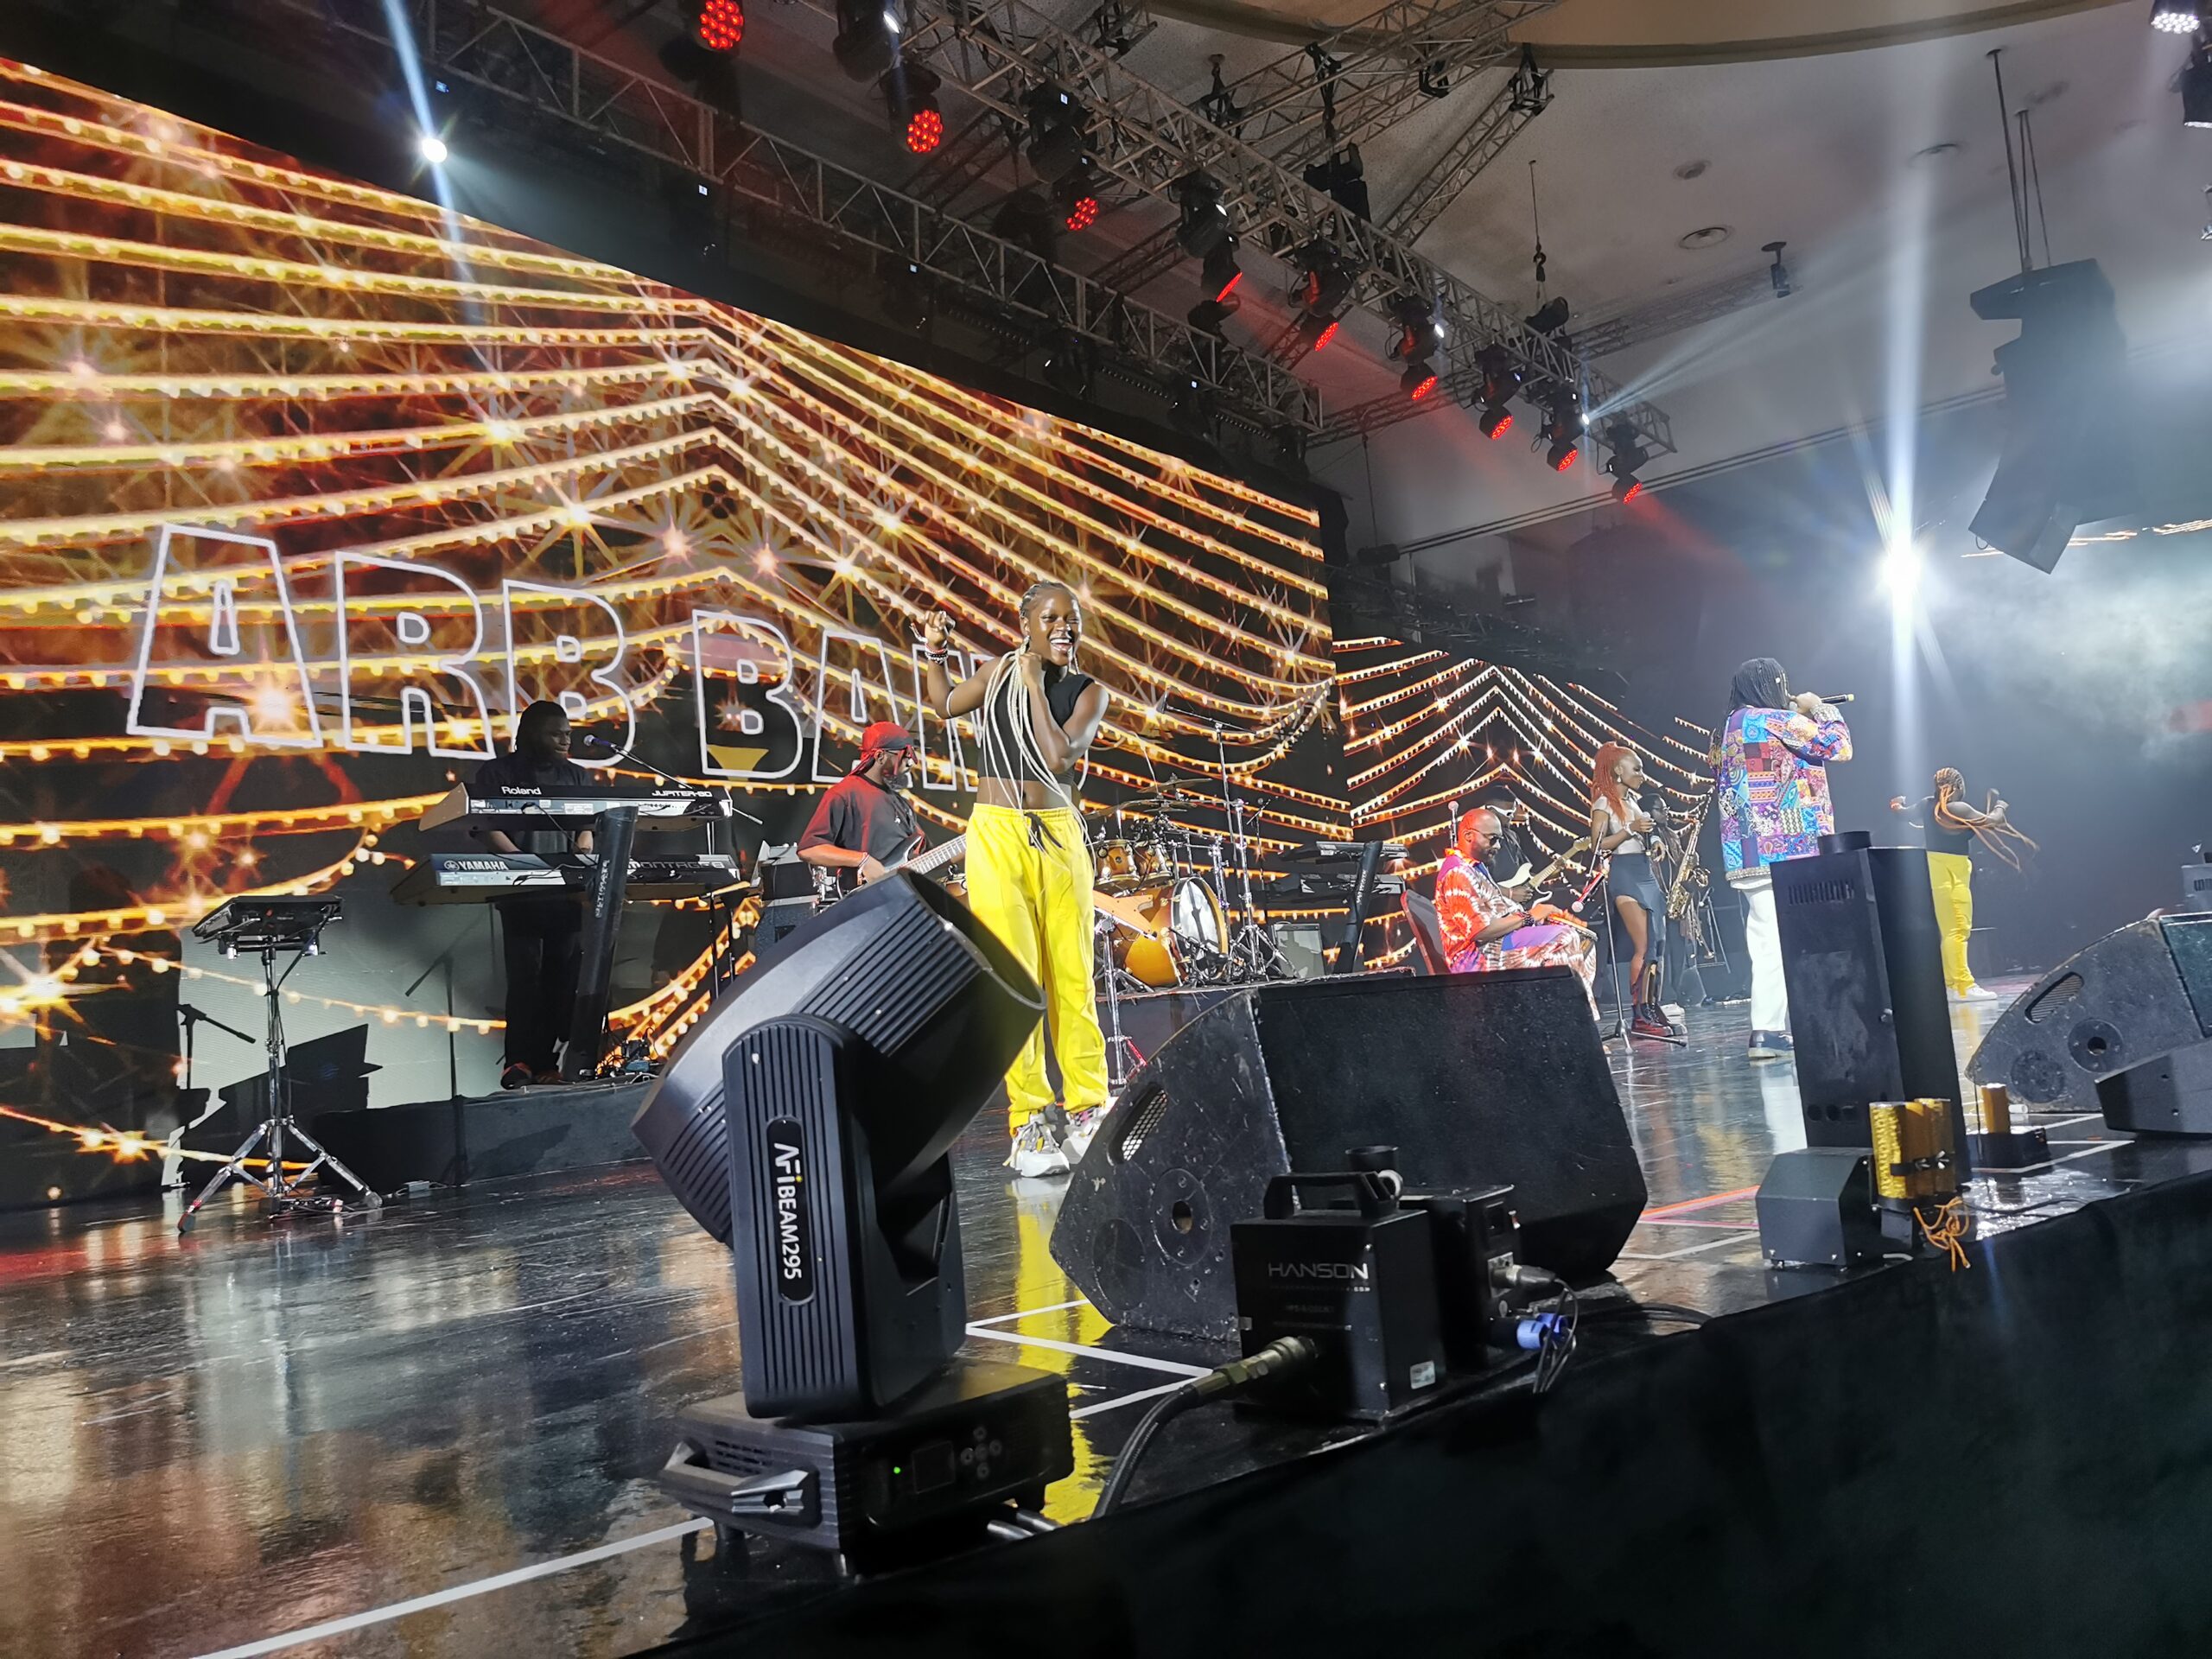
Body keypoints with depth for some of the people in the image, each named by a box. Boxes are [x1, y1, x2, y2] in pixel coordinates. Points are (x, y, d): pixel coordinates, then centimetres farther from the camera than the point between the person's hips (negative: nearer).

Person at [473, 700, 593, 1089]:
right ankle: (519, 1061, -3)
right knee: (525, 975, -7)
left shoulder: (576, 776, 16)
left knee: (564, 975, -1)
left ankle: (546, 1060, 4)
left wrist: (583, 855, -6)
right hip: (521, 892, -3)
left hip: (568, 892, 4)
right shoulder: (498, 773, 4)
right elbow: (488, 828, -3)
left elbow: (588, 825, 15)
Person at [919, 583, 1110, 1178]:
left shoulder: (1089, 692, 3)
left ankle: (1085, 1112, 10)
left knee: (1072, 977, 1)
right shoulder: (1001, 670, 7)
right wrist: (935, 652, 11)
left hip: (1059, 837, 1)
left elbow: (1059, 756, -13)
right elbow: (945, 705, 25)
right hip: (996, 835, 0)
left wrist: (1035, 685, -10)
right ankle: (1029, 1120, -4)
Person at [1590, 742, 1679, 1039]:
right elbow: (1598, 846, -12)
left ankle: (1653, 1009, 4)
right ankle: (1640, 1017, -13)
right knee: (1644, 945, -14)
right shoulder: (1604, 802, -3)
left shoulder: (1635, 800, 20)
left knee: (1658, 944, 1)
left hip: (1646, 872, 8)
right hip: (1624, 874, -8)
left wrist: (1652, 830, 14)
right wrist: (1630, 829, -16)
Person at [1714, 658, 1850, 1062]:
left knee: (1767, 944, 5)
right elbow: (1840, 746, -3)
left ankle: (1766, 1030, 2)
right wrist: (1818, 709, 13)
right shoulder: (1778, 721, -7)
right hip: (1789, 848, -8)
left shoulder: (1731, 729, 18)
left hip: (1747, 854, 8)